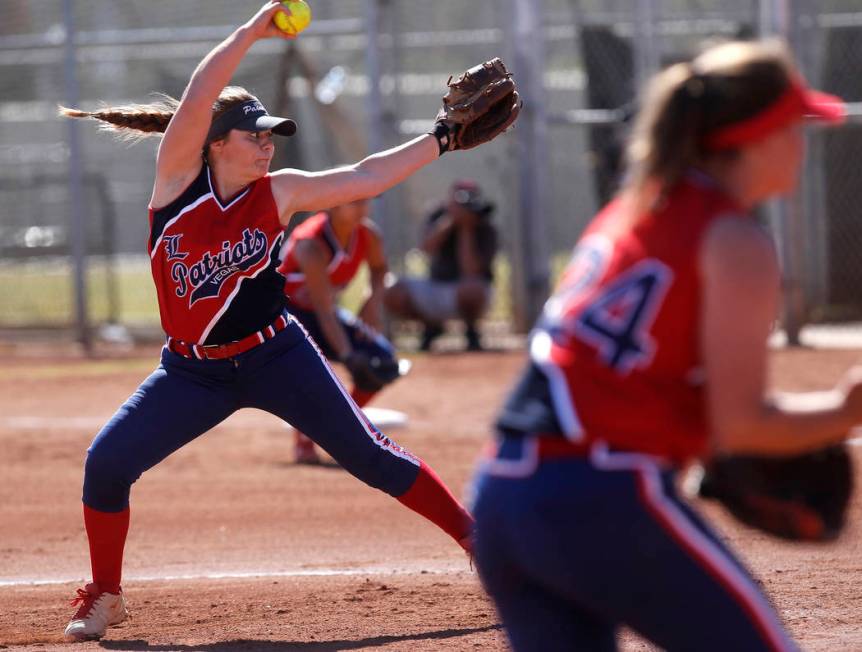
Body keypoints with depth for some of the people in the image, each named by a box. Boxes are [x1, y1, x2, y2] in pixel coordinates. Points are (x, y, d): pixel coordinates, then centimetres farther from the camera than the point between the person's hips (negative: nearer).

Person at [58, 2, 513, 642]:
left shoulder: (277, 193, -5)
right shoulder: (180, 175, -8)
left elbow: (365, 178, -2)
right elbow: (200, 95, -22)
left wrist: (443, 138, -5)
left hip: (276, 356, 0)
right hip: (192, 371, 0)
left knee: (370, 456, -5)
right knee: (106, 462, -11)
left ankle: (477, 536, 6)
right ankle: (105, 596, 8)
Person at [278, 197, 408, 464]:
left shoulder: (368, 235, -13)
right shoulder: (311, 244, -33)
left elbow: (379, 267, 13)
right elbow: (323, 311, -37)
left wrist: (374, 301, -6)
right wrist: (347, 356, -46)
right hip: (281, 310, -7)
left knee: (384, 360, -4)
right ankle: (303, 441, -15)